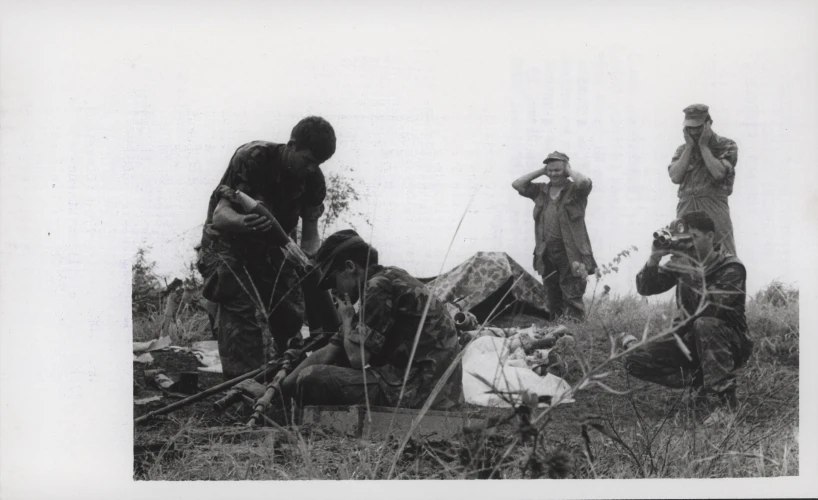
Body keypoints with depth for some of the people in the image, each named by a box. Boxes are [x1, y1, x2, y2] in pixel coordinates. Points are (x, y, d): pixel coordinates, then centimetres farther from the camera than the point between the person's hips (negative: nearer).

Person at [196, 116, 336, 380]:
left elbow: (310, 233, -7)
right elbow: (220, 215, -31)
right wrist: (243, 222, -55)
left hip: (272, 248, 5)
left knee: (291, 318, -2)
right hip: (229, 243, -5)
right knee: (241, 317, -21)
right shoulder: (251, 158, -27)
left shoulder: (314, 180, -12)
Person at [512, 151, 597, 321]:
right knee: (552, 296, 13)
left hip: (571, 253, -6)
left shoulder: (575, 190, -3)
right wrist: (540, 172, 6)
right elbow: (517, 184, 9)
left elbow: (584, 182, -25)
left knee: (572, 296, -8)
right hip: (546, 253, 6)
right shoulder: (541, 191, 13)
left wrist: (569, 171, -7)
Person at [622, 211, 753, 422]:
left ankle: (726, 399, -32)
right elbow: (645, 288, -3)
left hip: (729, 344, -5)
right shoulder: (683, 262, 2)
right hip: (690, 341, 5)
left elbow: (711, 309, -31)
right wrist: (654, 258, -19)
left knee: (704, 325, -40)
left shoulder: (732, 268, -15)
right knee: (634, 360, -11)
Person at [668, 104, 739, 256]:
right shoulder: (682, 150, 16)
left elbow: (718, 173, -12)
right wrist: (689, 147, 1)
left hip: (715, 209, -4)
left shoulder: (727, 146, 5)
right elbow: (675, 177, 0)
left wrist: (703, 146, -5)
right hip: (686, 208, 4)